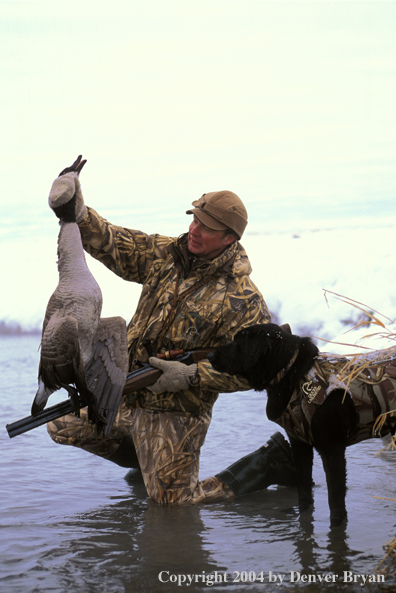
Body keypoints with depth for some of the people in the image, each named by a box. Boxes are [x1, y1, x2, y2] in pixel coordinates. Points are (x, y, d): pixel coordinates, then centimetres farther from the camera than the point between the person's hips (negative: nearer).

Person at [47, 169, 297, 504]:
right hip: (125, 395, 7)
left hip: (176, 412, -7)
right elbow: (112, 244, -2)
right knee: (63, 427, 18)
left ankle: (273, 463, 15)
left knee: (174, 503, -1)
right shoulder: (164, 255, 0)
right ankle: (147, 459, 35)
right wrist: (79, 215, -22)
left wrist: (192, 376, -27)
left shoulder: (242, 298, -18)